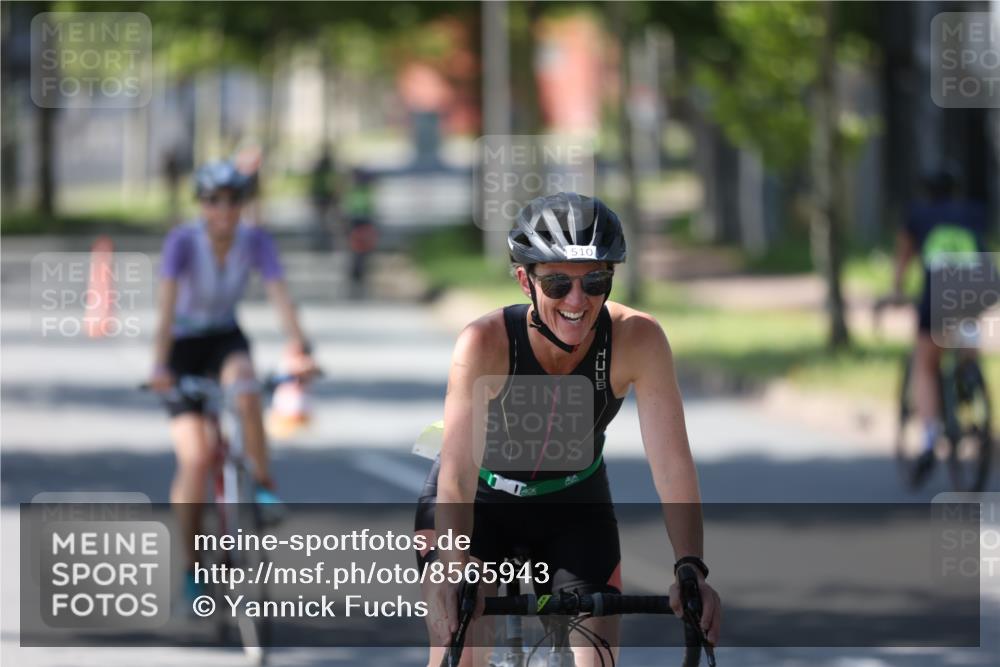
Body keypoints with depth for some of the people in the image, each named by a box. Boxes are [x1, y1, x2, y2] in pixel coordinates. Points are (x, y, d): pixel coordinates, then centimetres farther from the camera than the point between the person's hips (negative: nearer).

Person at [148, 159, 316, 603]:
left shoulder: (255, 242, -16)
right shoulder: (182, 241, -24)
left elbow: (280, 297, -26)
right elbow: (167, 306, -34)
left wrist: (301, 350, -41)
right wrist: (161, 366, -46)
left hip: (225, 339, 2)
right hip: (184, 342, -2)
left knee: (243, 383, -36)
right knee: (196, 458, -16)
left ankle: (264, 485, -22)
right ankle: (189, 565, -2)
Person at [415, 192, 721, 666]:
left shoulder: (637, 339, -28)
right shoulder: (485, 344, -33)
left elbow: (672, 463, -30)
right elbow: (458, 475, -38)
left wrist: (691, 568, -44)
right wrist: (451, 571, -54)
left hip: (573, 505, 2)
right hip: (480, 500, -2)